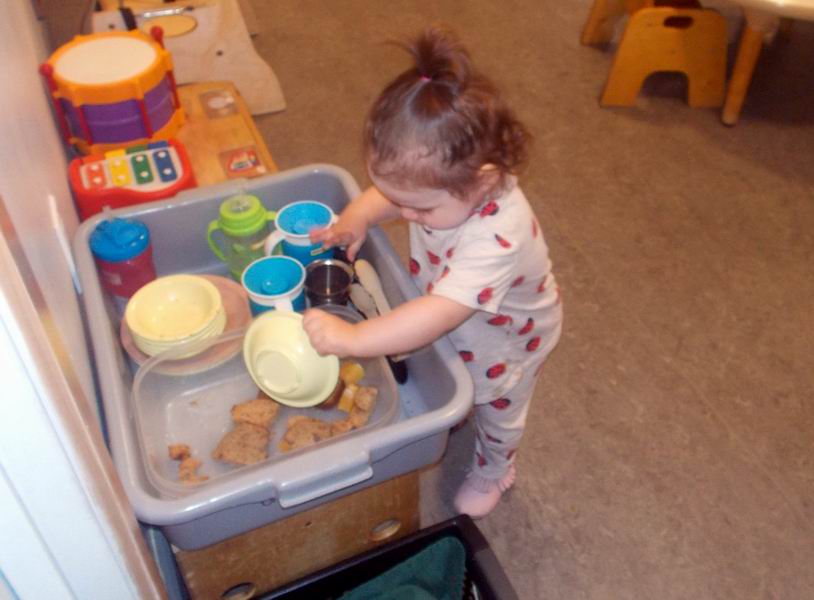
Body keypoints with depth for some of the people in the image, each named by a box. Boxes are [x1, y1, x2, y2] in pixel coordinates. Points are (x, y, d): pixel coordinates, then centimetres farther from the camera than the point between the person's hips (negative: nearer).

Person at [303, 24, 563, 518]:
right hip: (453, 324, 5)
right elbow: (392, 190, -7)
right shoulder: (449, 181, -28)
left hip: (504, 340, -5)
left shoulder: (496, 237, -49)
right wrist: (358, 216, -26)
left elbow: (439, 315, -53)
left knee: (497, 411, 26)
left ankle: (494, 469, 57)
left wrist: (352, 339, -54)